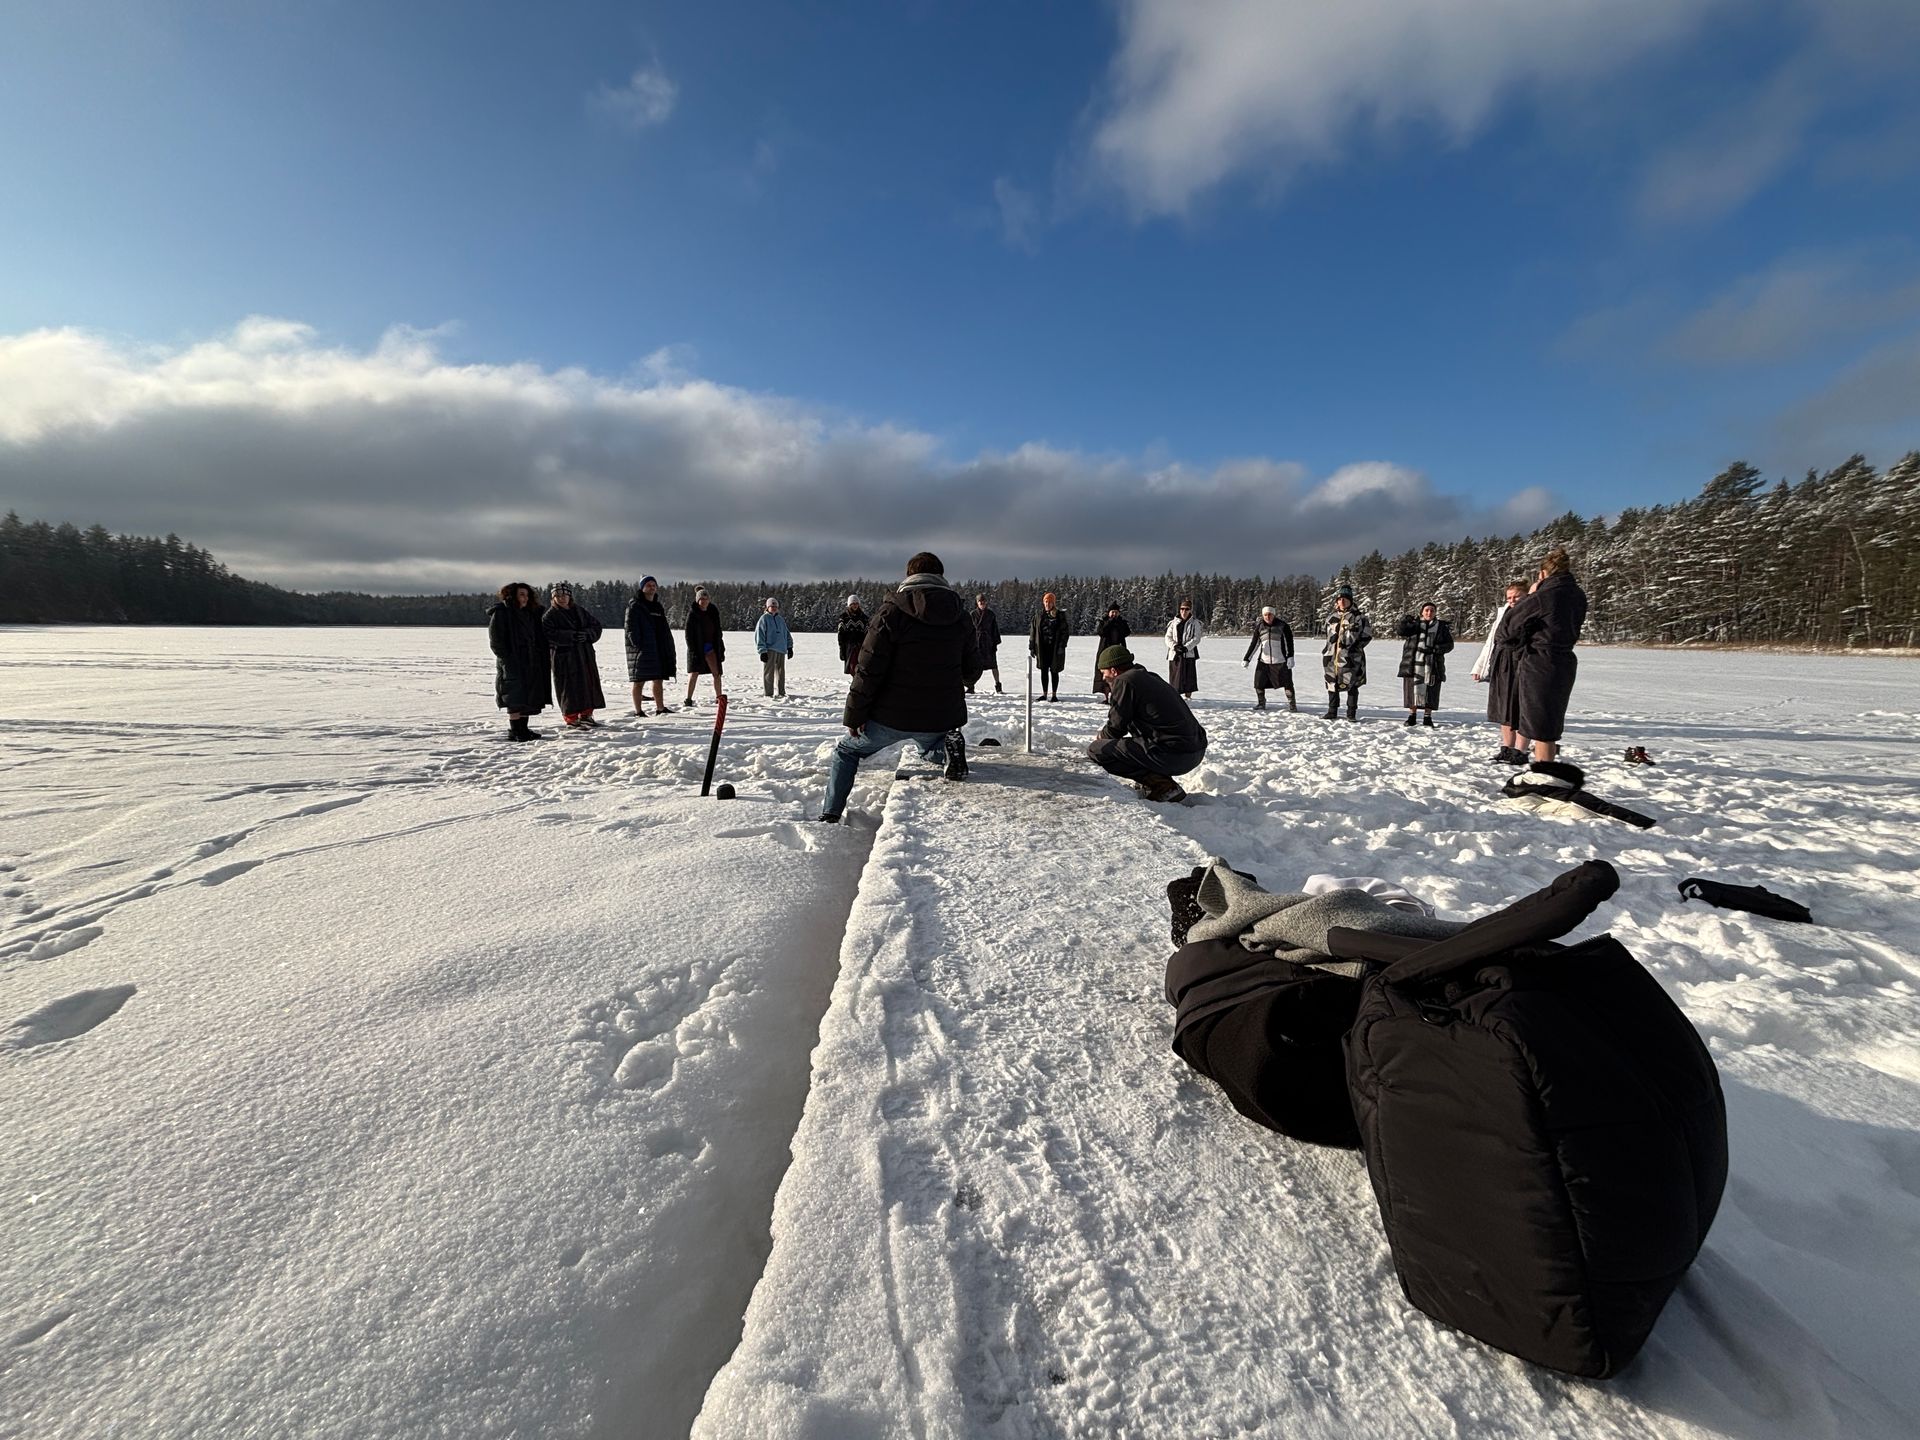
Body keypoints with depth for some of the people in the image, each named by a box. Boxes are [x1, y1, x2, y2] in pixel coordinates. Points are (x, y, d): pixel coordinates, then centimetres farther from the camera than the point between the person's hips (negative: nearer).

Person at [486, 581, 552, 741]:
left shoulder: (529, 613, 16)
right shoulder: (500, 613, -7)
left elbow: (537, 639, 20)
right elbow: (495, 640, -12)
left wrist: (538, 658, 9)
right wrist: (507, 660, -18)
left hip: (529, 663, 8)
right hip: (511, 664, -8)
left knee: (528, 698, 9)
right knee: (516, 699, -8)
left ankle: (523, 729, 16)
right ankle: (514, 731, -2)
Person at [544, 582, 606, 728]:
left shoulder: (580, 610, 12)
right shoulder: (549, 616, -3)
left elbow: (596, 626, 9)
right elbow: (549, 635, -16)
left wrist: (586, 635, -11)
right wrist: (572, 636, -23)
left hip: (585, 655, 5)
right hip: (564, 657, -5)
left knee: (589, 684, 8)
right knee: (570, 688, -4)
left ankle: (586, 716, 22)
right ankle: (571, 719, 5)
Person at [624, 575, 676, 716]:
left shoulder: (658, 607, 18)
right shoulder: (635, 606, -4)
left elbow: (664, 628, 21)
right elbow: (631, 627, -12)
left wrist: (668, 648, 12)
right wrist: (637, 644, -22)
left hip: (658, 649, 7)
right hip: (642, 649, -7)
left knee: (659, 679, 10)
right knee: (639, 680, -2)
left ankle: (660, 708, 18)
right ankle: (638, 711, 3)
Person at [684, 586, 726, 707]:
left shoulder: (713, 611, 4)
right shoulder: (692, 613, -10)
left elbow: (718, 631, 11)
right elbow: (689, 634, -11)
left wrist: (721, 649, 9)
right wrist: (693, 650, -17)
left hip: (711, 646, 5)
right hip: (697, 647, -5)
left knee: (716, 673, 4)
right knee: (694, 673, -6)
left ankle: (719, 697, 13)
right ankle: (688, 699, -1)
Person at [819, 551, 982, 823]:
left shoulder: (893, 610, -9)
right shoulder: (960, 615, 4)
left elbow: (869, 668, -12)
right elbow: (972, 671, 11)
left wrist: (854, 715, -4)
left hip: (892, 716, -3)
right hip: (943, 718, 3)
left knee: (846, 751, 21)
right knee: (930, 749, 35)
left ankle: (829, 817, 13)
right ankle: (948, 745, 0)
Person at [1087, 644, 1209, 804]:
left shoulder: (1124, 681, -6)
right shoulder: (1150, 677, 22)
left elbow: (1117, 727, -3)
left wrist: (1100, 737, 18)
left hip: (1173, 755, -10)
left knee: (1096, 751, -6)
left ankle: (1162, 787, -9)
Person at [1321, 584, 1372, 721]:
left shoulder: (1358, 617, -3)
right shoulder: (1331, 617, 12)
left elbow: (1368, 633, 2)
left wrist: (1357, 646, -4)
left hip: (1350, 658, -5)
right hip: (1332, 657, 5)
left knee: (1352, 685, 1)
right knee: (1332, 684, 9)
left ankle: (1351, 713, 9)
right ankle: (1332, 711, 20)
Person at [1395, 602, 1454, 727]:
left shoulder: (1442, 626, 10)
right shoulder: (1415, 624, 10)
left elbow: (1449, 644, 7)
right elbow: (1403, 633, -6)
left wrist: (1434, 649, -11)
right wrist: (1403, 623, -25)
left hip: (1432, 665, 0)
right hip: (1414, 664, 0)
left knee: (1430, 691, 0)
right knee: (1414, 689, 1)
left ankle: (1428, 717, 9)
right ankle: (1411, 715, 11)